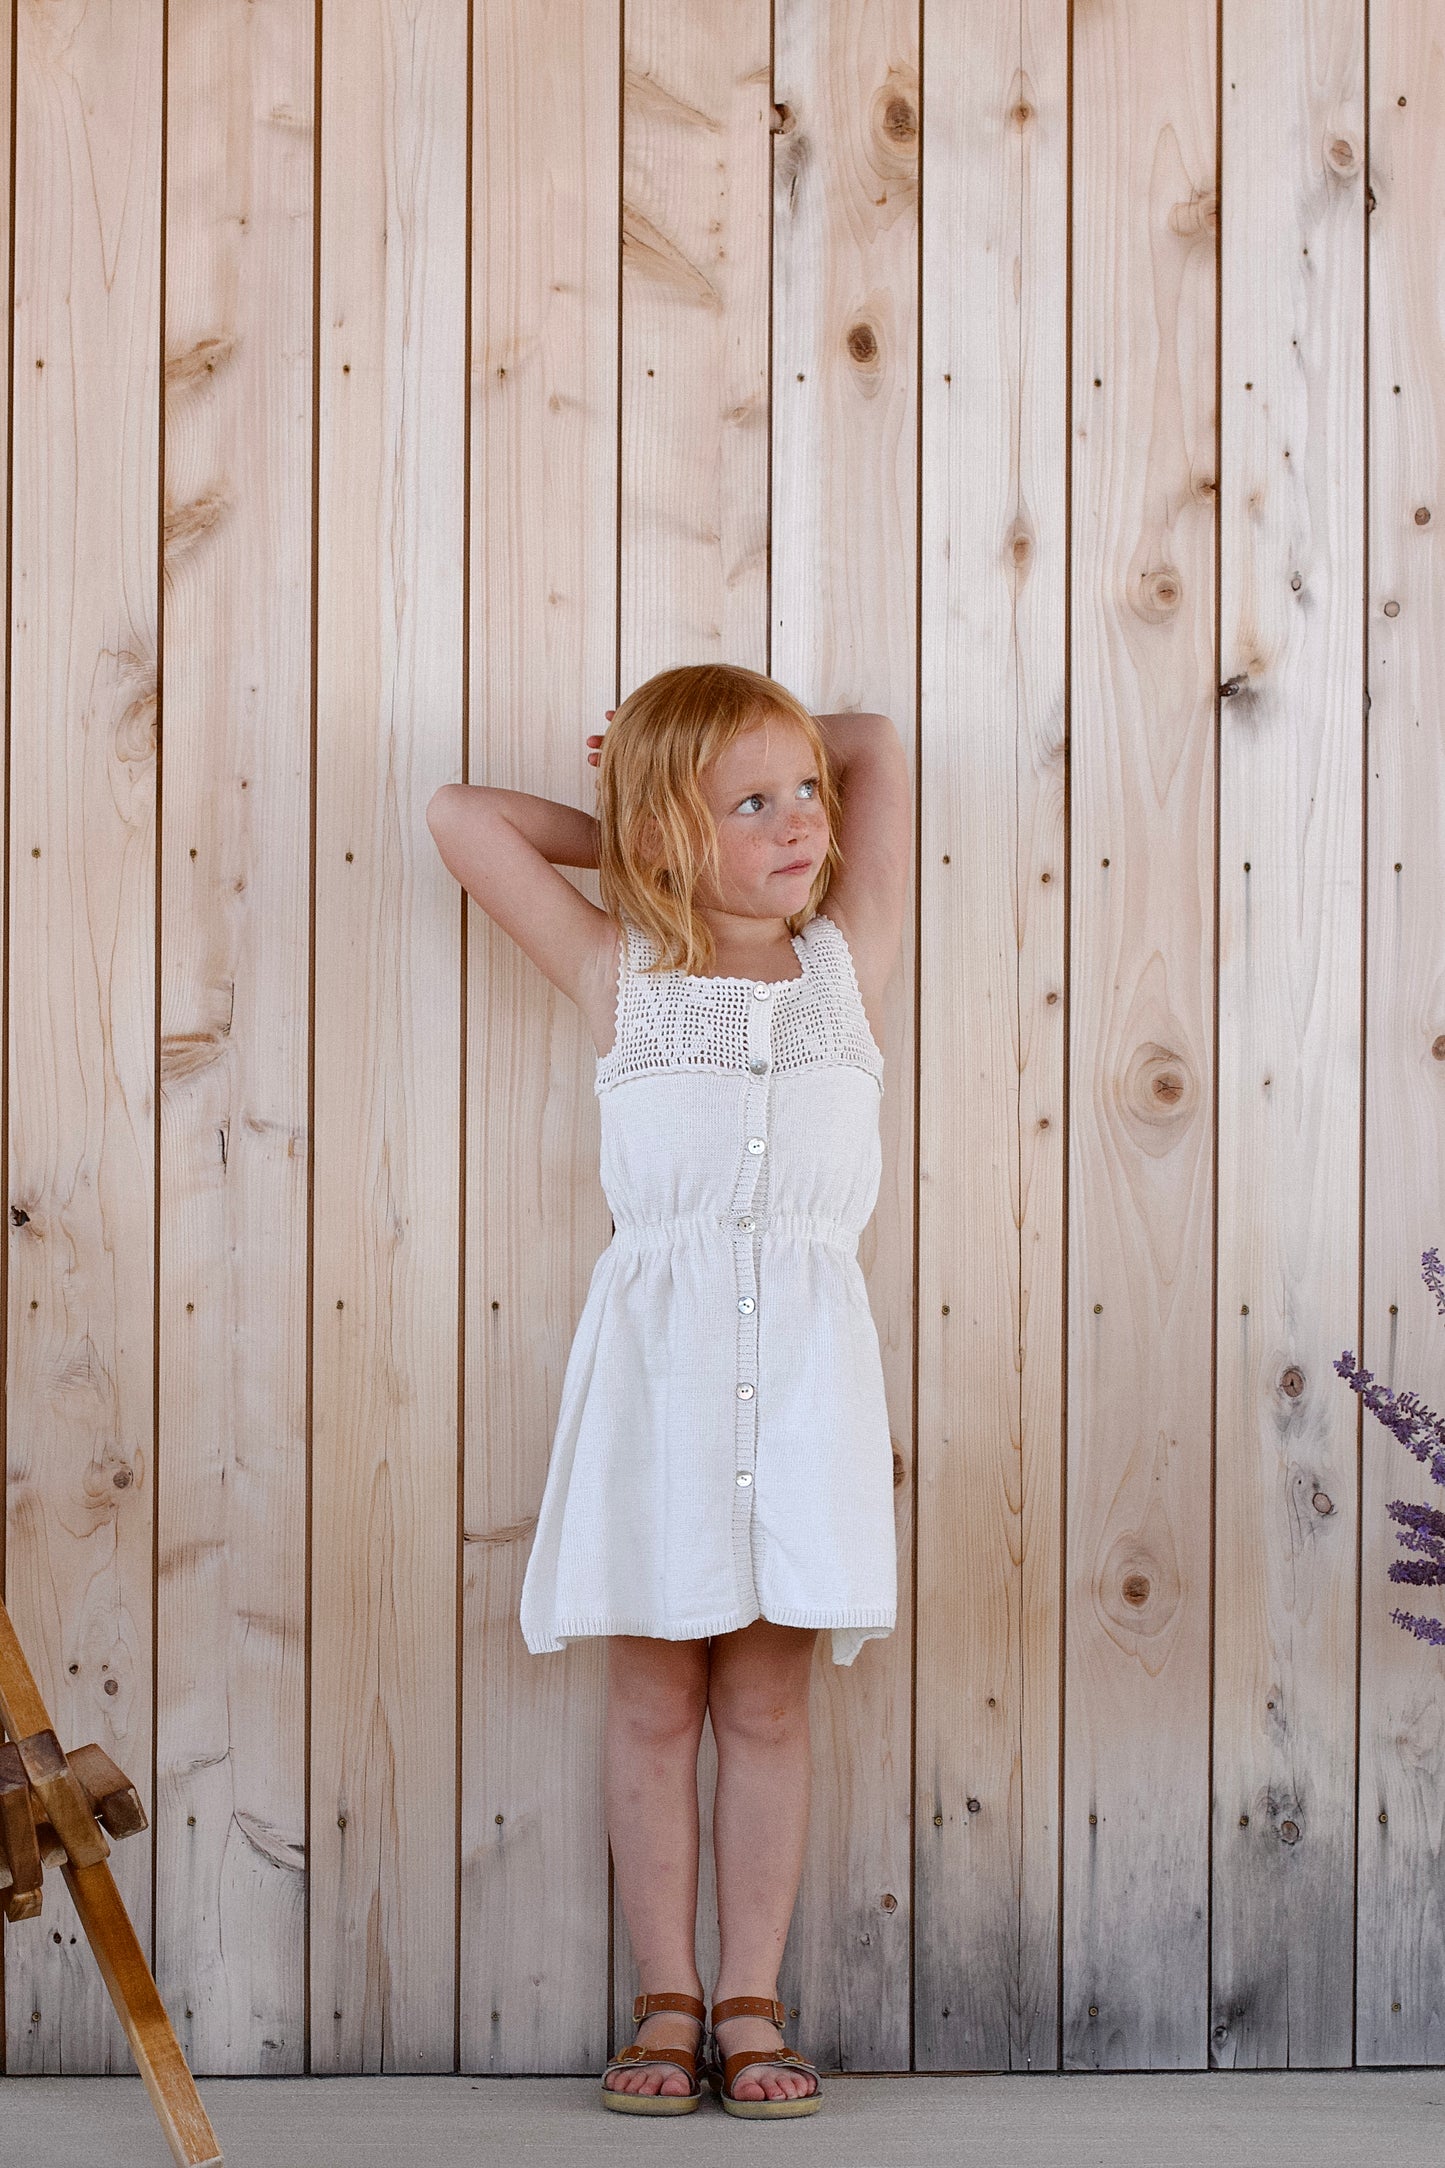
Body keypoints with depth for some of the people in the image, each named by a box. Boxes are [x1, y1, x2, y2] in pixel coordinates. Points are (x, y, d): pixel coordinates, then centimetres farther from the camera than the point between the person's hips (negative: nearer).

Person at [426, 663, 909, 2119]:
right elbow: (461, 817, 7)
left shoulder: (845, 963, 11)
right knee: (655, 1694, 4)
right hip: (658, 1345, -1)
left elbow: (877, 747, 15)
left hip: (804, 1355, 1)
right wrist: (620, 834, 14)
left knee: (767, 1695, 5)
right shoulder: (618, 976, 7)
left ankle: (749, 2003, 12)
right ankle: (666, 2002, 13)